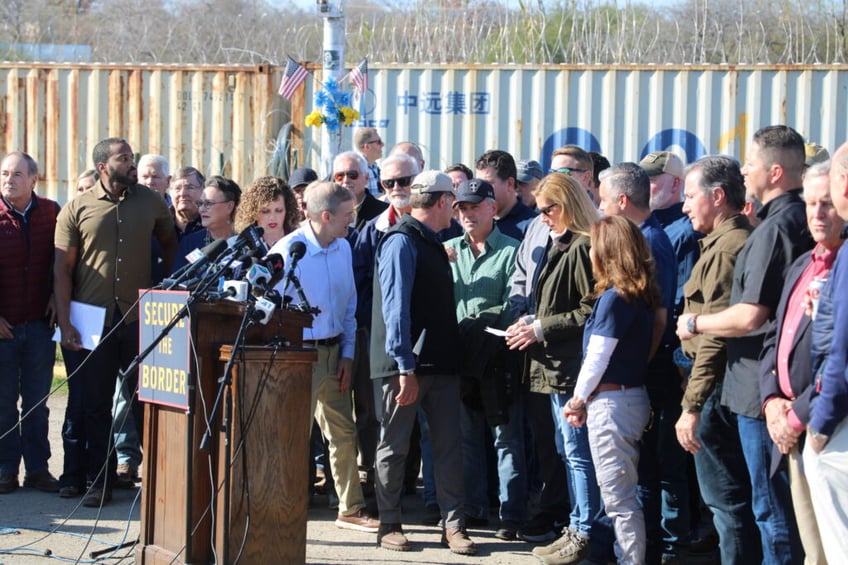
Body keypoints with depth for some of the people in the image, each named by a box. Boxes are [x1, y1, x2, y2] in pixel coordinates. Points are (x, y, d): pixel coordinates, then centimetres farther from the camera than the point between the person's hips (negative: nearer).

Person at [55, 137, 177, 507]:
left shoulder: (150, 203, 7)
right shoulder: (76, 209, 1)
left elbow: (170, 243, 21)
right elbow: (62, 269, 0)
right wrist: (65, 323, -7)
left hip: (139, 319, 1)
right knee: (93, 404, 5)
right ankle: (98, 480, 13)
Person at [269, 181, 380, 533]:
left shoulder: (343, 248, 6)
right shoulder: (289, 250, -15)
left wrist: (347, 354, 7)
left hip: (333, 352, 7)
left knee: (344, 432, 12)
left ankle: (351, 510, 22)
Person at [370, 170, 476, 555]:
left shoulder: (432, 244, 16)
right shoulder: (402, 242, -11)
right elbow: (396, 307, -19)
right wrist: (406, 367, -23)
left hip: (440, 363, 8)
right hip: (405, 364, -8)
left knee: (449, 446, 4)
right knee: (394, 447, 3)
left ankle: (453, 525, 7)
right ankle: (389, 526, 11)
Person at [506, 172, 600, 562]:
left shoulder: (583, 248, -15)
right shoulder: (562, 247, 16)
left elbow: (591, 312, -19)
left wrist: (542, 329, -15)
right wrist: (531, 321, 9)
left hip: (570, 367, -11)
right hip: (554, 366, 11)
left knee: (577, 452, -5)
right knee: (567, 452, 15)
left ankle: (583, 533, 0)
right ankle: (575, 528, 21)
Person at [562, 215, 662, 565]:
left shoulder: (614, 298, -16)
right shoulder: (642, 296, 9)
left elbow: (597, 358, -15)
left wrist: (578, 400, -1)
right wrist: (584, 401, 11)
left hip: (611, 401, -9)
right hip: (634, 396, 9)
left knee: (618, 497, -5)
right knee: (623, 495, 16)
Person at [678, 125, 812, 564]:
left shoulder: (775, 228, -19)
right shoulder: (803, 220, 11)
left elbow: (750, 316, -23)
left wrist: (695, 323, -7)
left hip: (762, 389, -10)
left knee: (771, 507, -3)